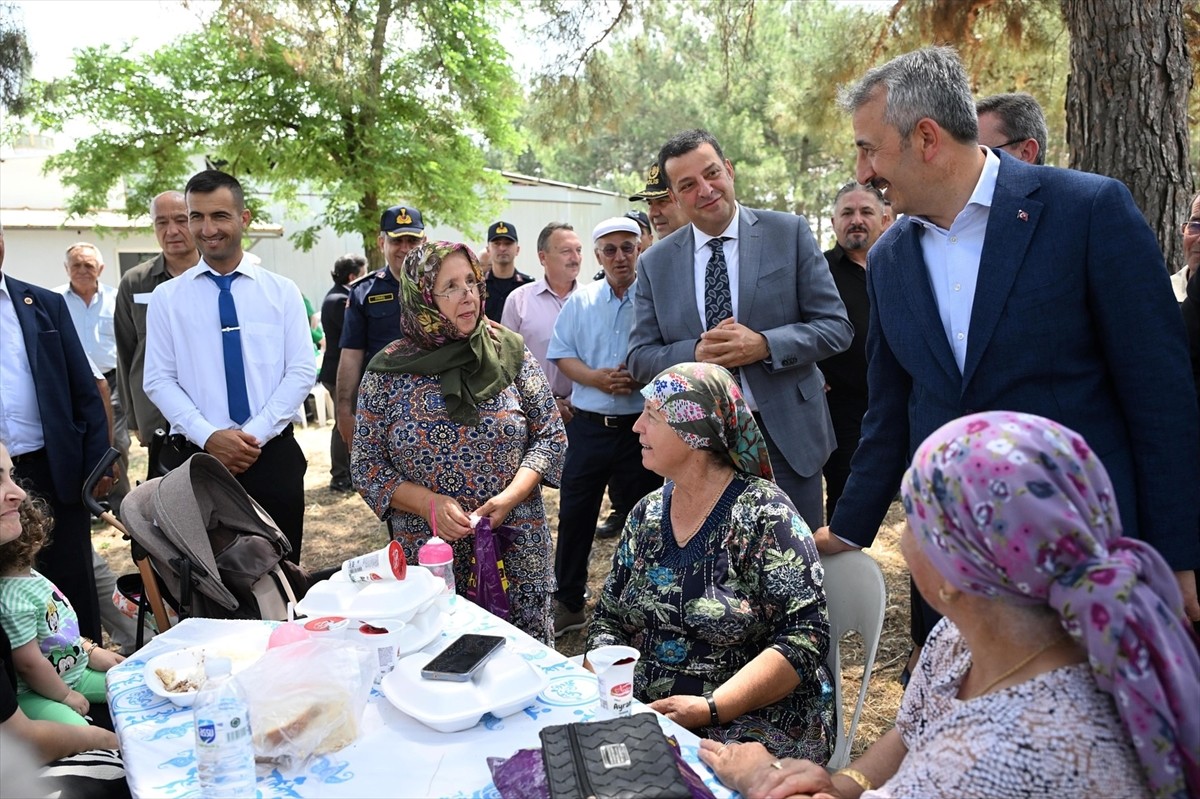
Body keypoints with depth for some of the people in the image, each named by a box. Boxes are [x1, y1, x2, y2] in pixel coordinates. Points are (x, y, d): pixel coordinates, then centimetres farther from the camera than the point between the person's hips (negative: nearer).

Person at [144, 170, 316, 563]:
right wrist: (209, 437, -13)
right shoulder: (167, 297, 5)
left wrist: (256, 433, -13)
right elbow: (159, 380, 0)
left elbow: (302, 371, -2)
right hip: (196, 455, 0)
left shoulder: (283, 291, 4)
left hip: (273, 453, 0)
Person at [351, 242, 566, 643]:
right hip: (428, 555, 0)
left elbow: (550, 435, 2)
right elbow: (366, 465, 0)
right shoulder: (388, 372, -3)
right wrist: (430, 504, -14)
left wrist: (510, 497, -13)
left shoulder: (510, 352, -2)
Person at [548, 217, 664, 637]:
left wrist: (641, 378, -20)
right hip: (587, 425, 3)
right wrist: (596, 377, -12)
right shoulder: (581, 300, 7)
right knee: (574, 515, 7)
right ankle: (568, 603, 22)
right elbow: (561, 355, 5)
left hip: (639, 427, -2)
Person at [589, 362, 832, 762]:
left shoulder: (764, 514, -10)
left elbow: (805, 638, -17)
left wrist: (710, 709, -23)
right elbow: (608, 619, 12)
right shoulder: (647, 515, 7)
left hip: (752, 723, -6)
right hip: (647, 712, 7)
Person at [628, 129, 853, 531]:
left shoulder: (789, 233, -1)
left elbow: (836, 325, -3)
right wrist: (695, 353, -16)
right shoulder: (655, 263, 4)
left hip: (786, 434, -1)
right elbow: (640, 358, 4)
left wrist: (764, 345, -19)